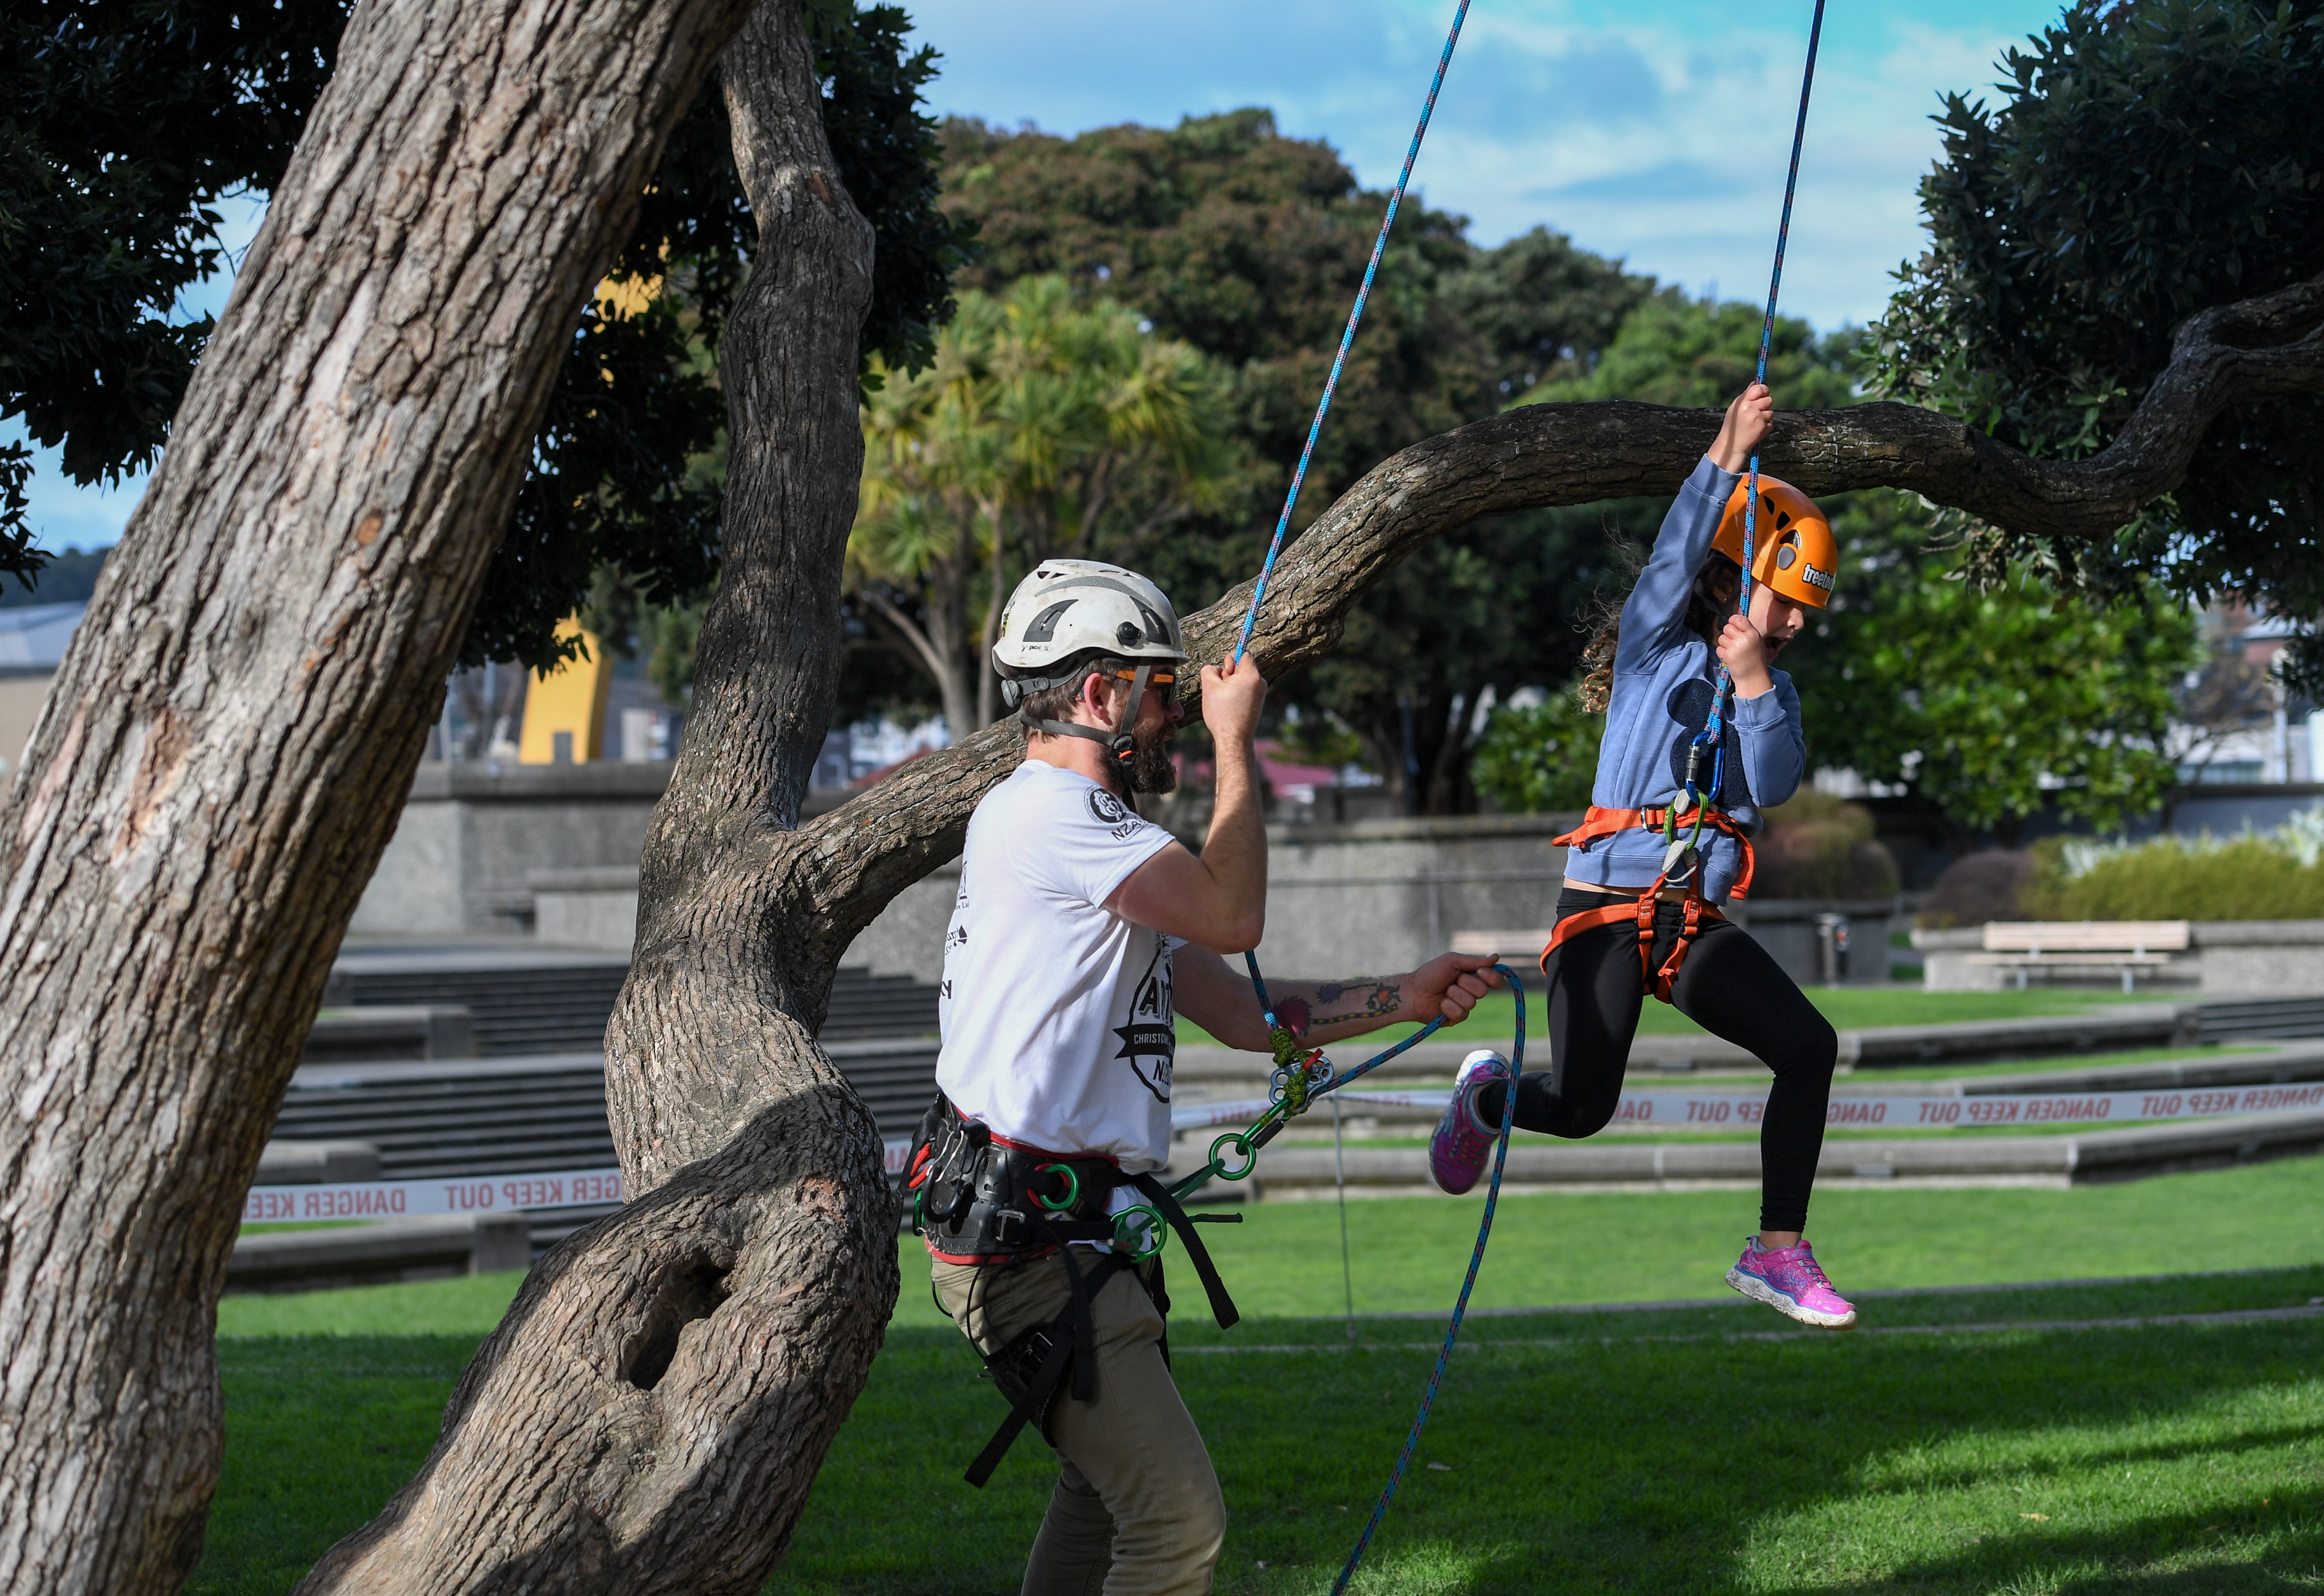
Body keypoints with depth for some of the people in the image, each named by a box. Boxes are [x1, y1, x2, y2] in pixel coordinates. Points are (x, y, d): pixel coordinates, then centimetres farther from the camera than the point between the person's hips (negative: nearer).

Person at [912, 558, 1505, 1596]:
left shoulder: (1089, 834, 21)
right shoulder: (1041, 812, -12)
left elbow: (1240, 1011, 20)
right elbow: (1233, 916, -14)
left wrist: (1406, 998, 13)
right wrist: (1235, 741, -2)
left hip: (1081, 1231, 11)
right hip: (1025, 1240, -11)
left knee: (1108, 1485, 24)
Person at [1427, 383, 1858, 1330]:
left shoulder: (1773, 687, 12)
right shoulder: (1657, 651, -2)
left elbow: (1775, 784, -3)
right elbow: (1673, 561, -20)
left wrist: (1753, 682, -14)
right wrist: (1725, 460, -30)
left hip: (1697, 925, 5)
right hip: (1609, 910, -5)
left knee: (1809, 1045, -15)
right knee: (1580, 1108, -7)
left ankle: (1777, 1251, -8)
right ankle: (1484, 1098, 31)